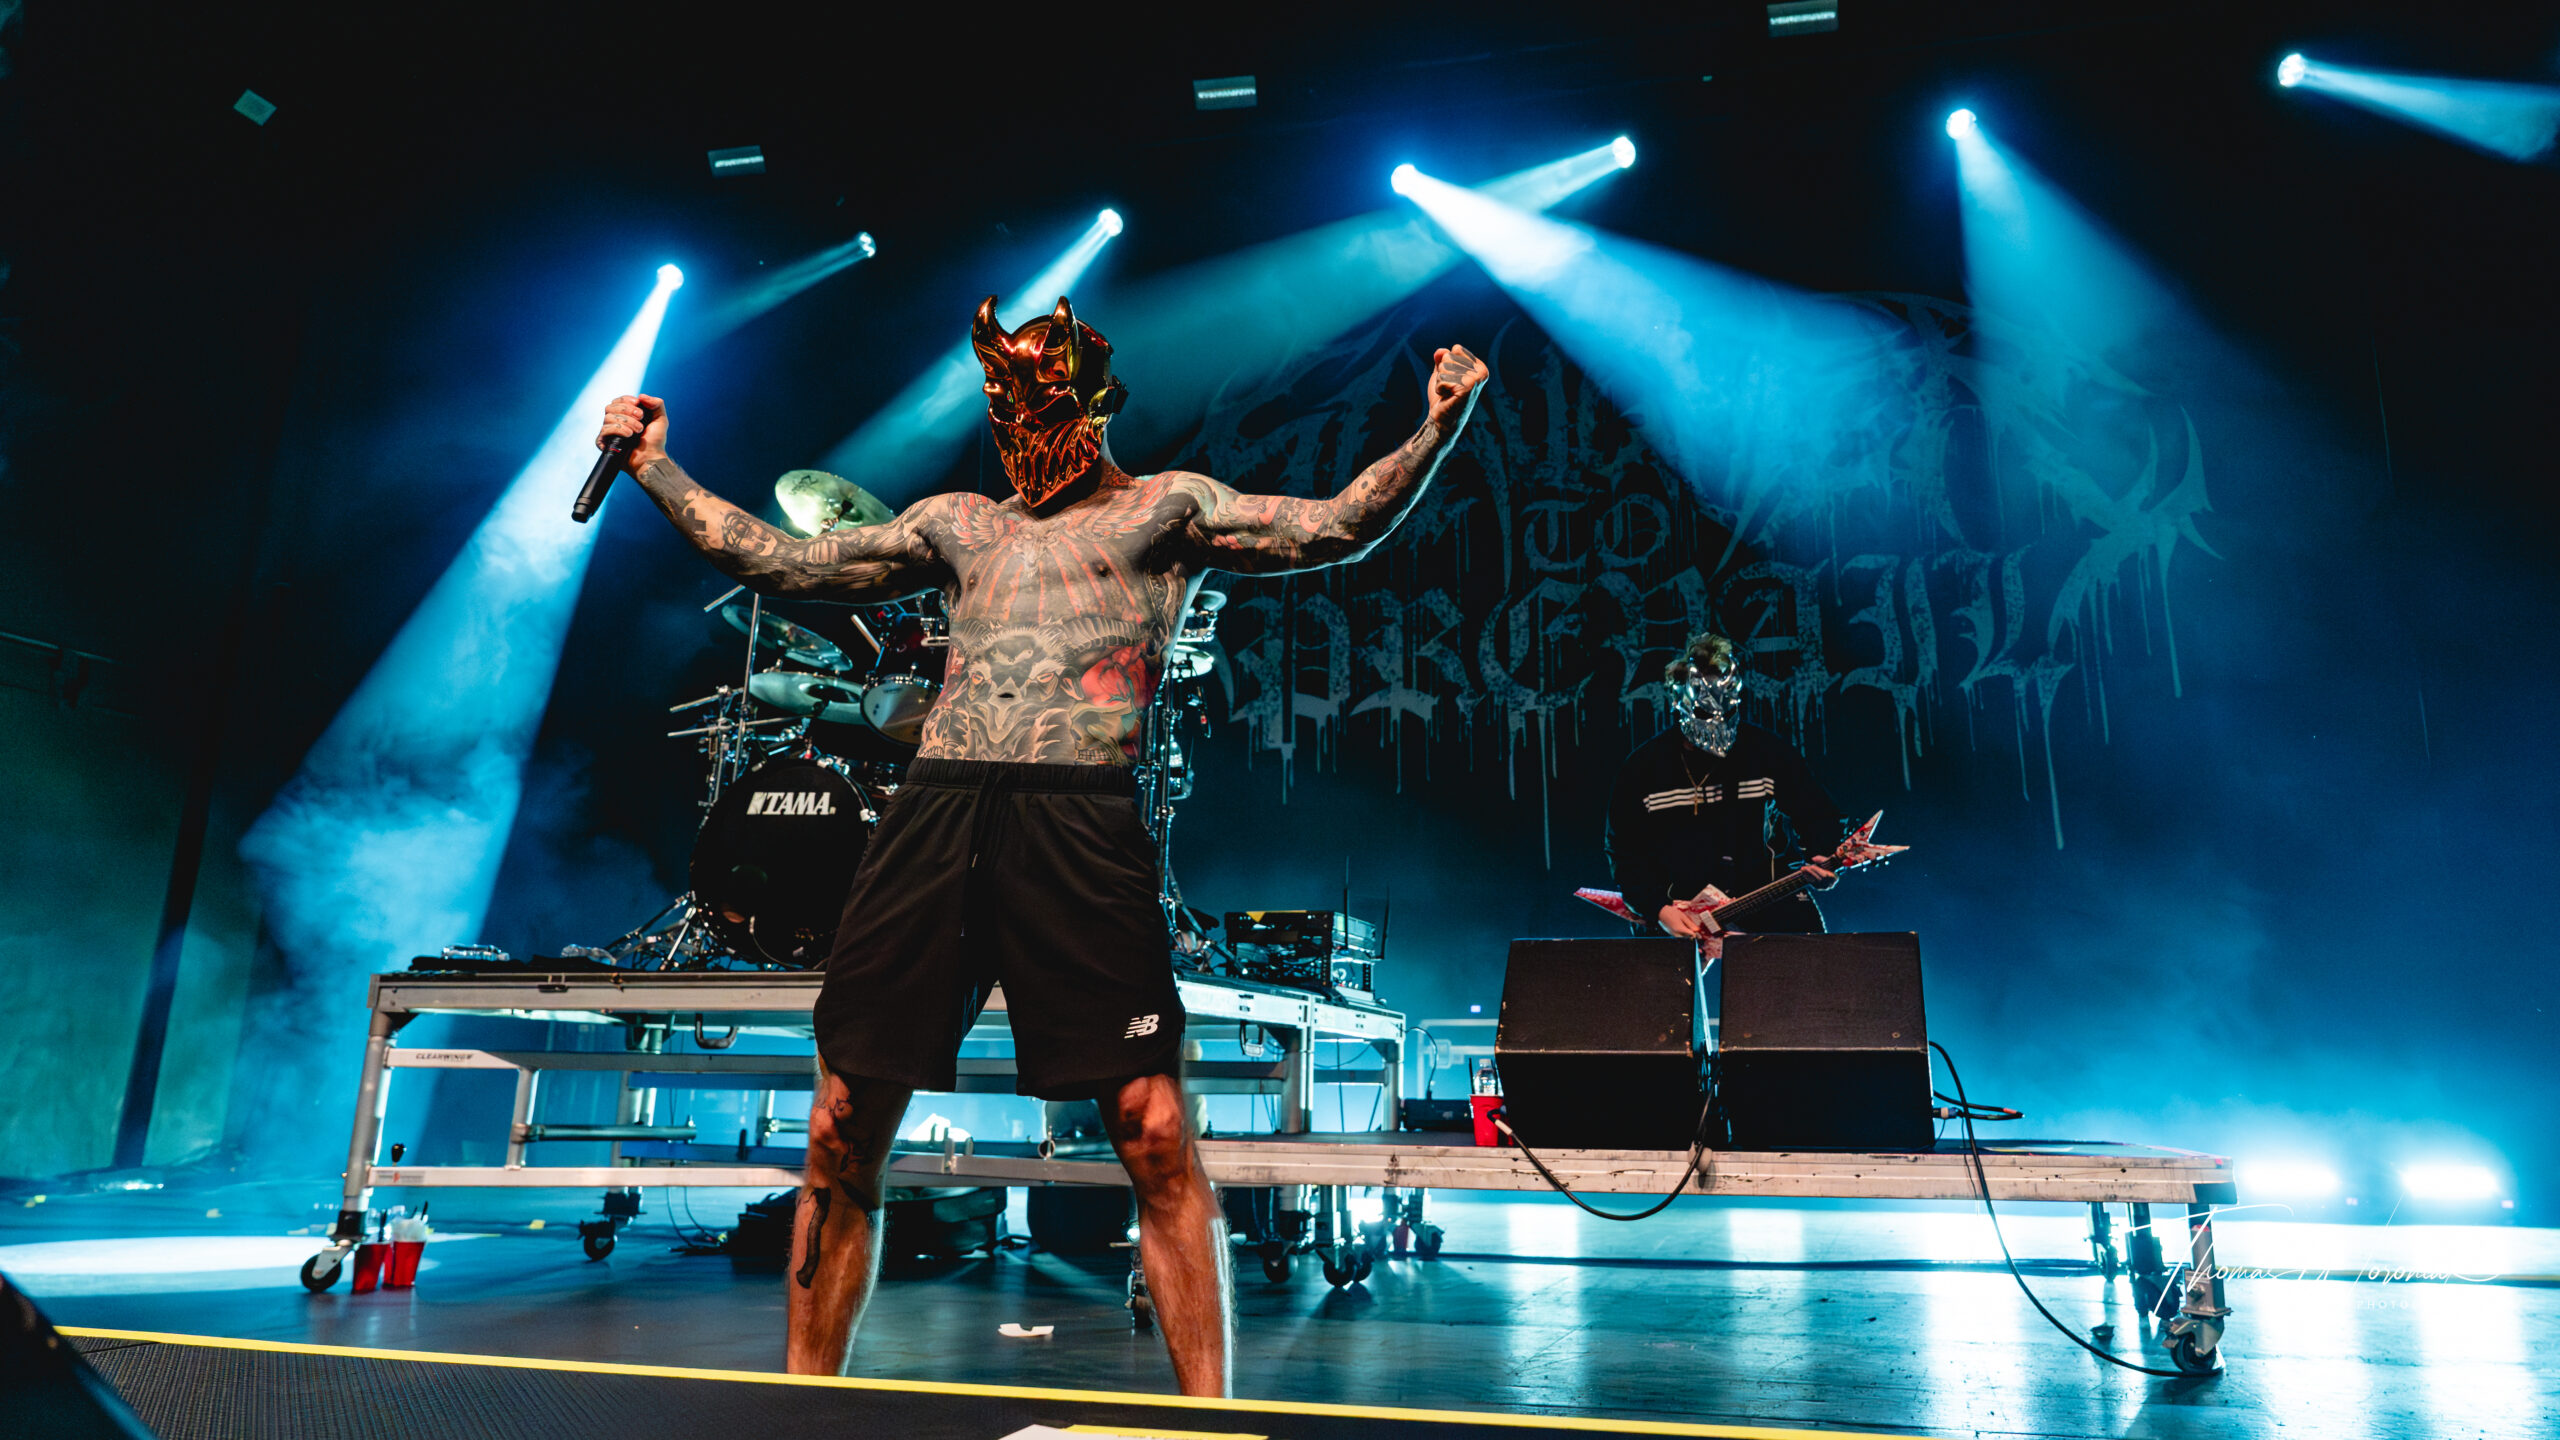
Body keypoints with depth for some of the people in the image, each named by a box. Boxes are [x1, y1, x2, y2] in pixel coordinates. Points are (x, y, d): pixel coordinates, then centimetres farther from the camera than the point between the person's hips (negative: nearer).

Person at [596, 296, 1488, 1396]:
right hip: (931, 814, 4)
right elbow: (780, 564, 29)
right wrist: (656, 468, 29)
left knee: (1154, 1134, -7)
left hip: (1080, 822, -4)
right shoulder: (952, 522, 26)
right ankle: (805, 1391, 25)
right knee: (841, 1129, 7)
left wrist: (1435, 430, -9)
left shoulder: (1168, 506, 15)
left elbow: (1335, 529, 4)